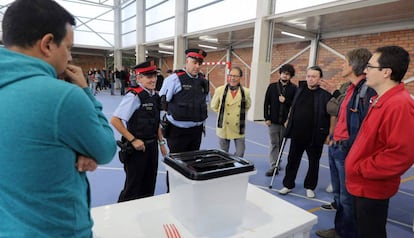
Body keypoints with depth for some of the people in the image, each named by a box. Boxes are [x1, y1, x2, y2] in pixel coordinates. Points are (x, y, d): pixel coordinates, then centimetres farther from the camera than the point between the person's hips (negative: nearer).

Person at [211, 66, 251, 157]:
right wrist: (222, 113, 6)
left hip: (239, 128, 1)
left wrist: (241, 113, 8)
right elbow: (214, 106, 9)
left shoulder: (245, 92, -3)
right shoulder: (220, 90, -5)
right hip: (224, 128, 0)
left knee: (240, 154, 3)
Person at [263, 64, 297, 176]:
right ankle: (274, 166, 3)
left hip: (286, 121, 0)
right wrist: (267, 118, -3)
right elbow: (266, 103, 3)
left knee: (281, 144, 12)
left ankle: (277, 162, 30)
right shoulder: (272, 86, 3)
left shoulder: (294, 88, -1)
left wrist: (285, 101, -17)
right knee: (274, 143, 1)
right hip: (273, 121, 0)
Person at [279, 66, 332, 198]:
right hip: (297, 133, 4)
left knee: (314, 162, 13)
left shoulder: (325, 94, -9)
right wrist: (289, 122, 13)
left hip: (315, 136, -4)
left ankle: (310, 187, 30)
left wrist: (328, 134, -10)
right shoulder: (300, 90, 6)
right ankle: (288, 185, 26)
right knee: (292, 160, 12)